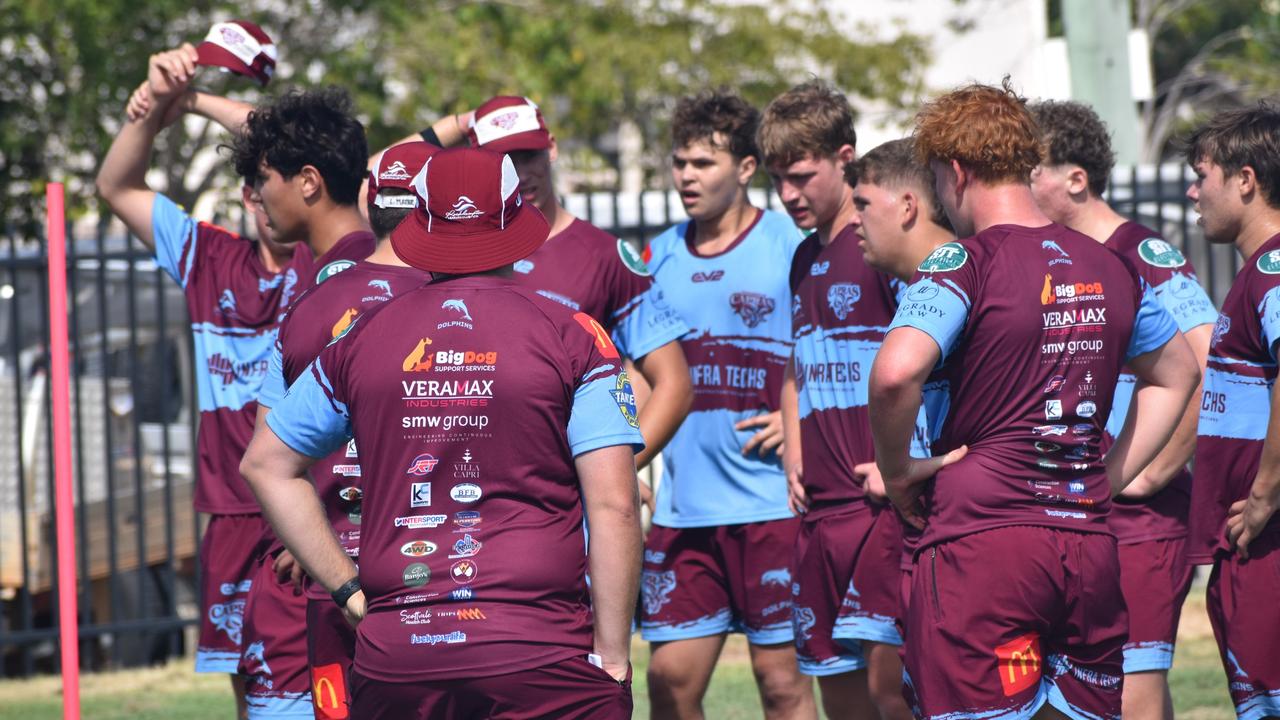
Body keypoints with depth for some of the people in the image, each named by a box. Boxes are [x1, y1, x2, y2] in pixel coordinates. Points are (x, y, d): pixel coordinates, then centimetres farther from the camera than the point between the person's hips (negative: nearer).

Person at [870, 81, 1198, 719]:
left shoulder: (965, 264, -8)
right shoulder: (1109, 269, 12)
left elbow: (895, 372, -25)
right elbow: (1176, 374, 28)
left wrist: (896, 469, -8)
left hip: (980, 539, -6)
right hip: (1089, 543, 6)